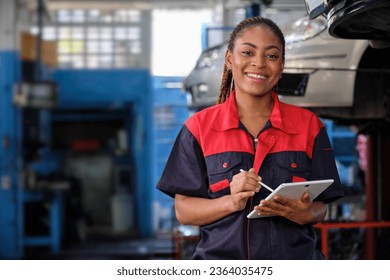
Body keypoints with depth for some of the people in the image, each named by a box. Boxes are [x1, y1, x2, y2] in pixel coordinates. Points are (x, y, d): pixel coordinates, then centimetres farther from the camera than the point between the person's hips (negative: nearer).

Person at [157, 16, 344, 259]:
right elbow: (183, 210, 4)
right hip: (221, 259, -1)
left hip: (295, 257, 1)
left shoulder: (308, 126, 11)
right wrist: (231, 202, -12)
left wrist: (305, 214, -10)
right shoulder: (199, 128, 8)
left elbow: (320, 208, 12)